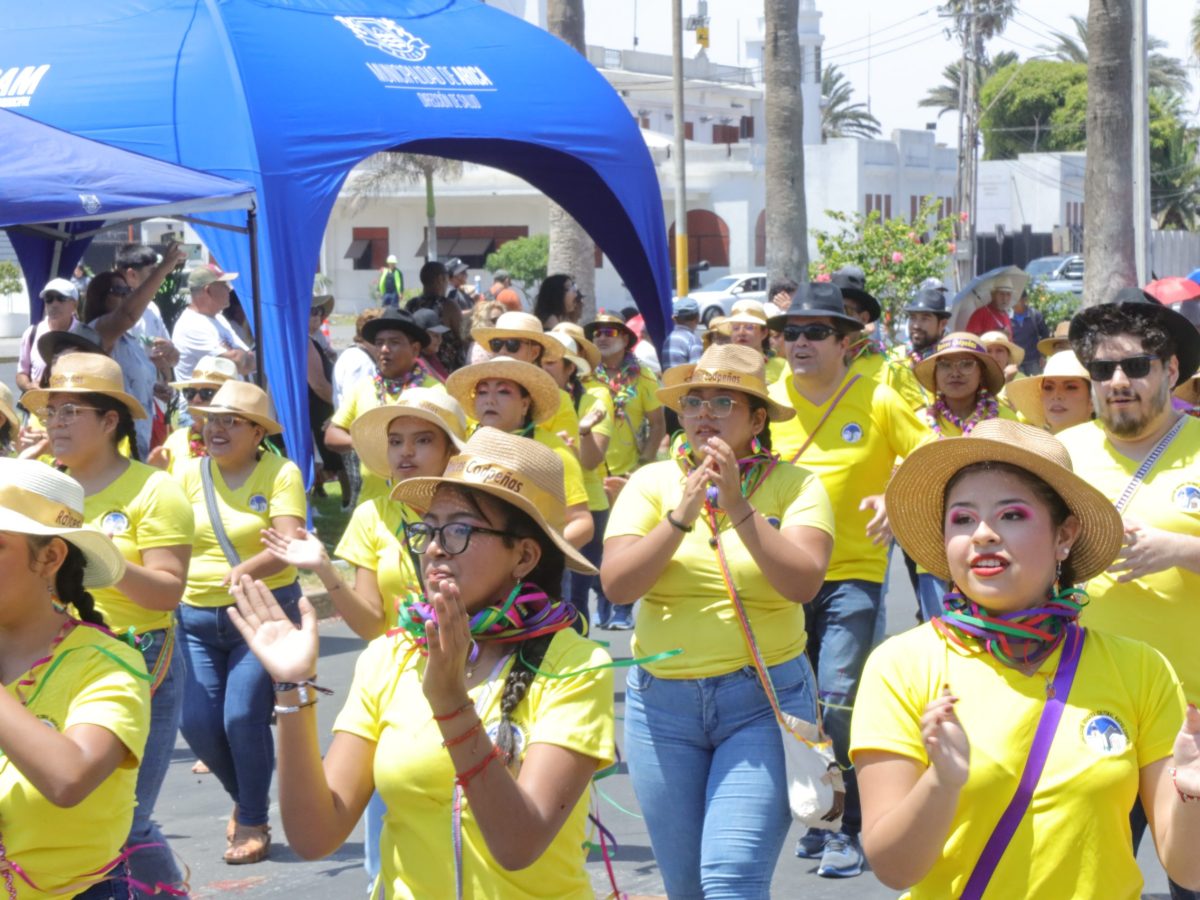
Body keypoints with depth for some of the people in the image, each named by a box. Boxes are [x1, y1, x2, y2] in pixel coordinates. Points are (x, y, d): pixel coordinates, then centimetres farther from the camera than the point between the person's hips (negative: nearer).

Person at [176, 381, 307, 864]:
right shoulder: (190, 473, 6)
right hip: (197, 616, 4)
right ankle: (245, 797, 27)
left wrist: (246, 569, -36)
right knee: (196, 722, -3)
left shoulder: (281, 473, -7)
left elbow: (289, 545, -20)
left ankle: (253, 822, 7)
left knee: (243, 716, -14)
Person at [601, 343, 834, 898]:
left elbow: (803, 583, -17)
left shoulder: (795, 486, -2)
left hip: (763, 699, -3)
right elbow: (616, 585, -9)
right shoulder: (653, 483, 4)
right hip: (662, 701, 3)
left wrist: (739, 507, -23)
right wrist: (682, 515, -19)